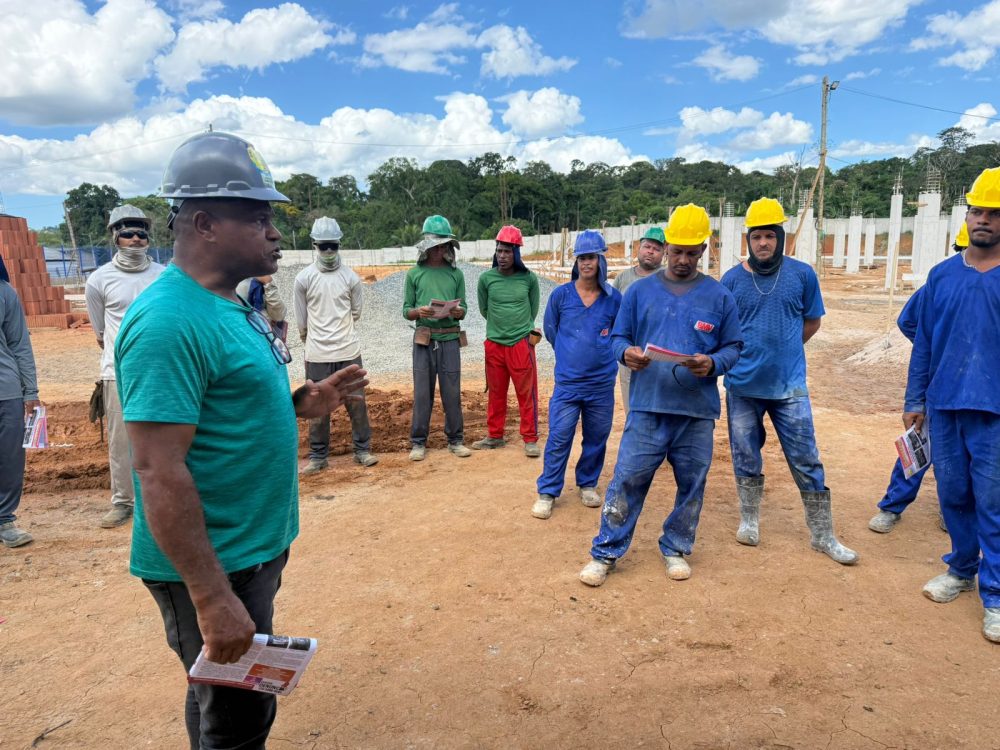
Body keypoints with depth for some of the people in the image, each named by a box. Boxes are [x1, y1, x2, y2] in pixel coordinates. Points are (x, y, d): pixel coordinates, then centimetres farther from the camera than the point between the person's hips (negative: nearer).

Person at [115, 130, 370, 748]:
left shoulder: (233, 303, 7)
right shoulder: (171, 321, -23)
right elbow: (159, 472, -26)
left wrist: (303, 403, 2)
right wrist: (212, 599, -25)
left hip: (256, 548, 9)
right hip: (215, 569, -9)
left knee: (223, 699, 26)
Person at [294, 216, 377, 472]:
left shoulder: (350, 277, 1)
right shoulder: (304, 278, -2)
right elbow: (302, 319, 5)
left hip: (349, 351, 1)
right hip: (317, 354, -1)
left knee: (357, 402, 6)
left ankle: (362, 450, 19)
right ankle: (318, 456, 17)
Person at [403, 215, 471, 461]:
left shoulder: (455, 274, 7)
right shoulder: (415, 274, 4)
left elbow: (463, 309, 6)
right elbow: (406, 311, 4)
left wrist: (458, 311, -17)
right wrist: (419, 312, -17)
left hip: (450, 339, 1)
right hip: (424, 340, -1)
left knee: (452, 392, 5)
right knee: (422, 392, 4)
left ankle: (456, 439, 17)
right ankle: (418, 442, 14)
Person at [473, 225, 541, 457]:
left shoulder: (529, 279, -3)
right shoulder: (486, 278, -2)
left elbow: (533, 309, 10)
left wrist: (524, 330, 8)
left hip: (521, 343, -2)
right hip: (494, 344, 2)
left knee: (527, 393, 2)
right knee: (495, 393, 13)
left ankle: (530, 439, 12)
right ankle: (495, 436, 26)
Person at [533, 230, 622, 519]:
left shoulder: (614, 298, 0)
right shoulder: (560, 295, -1)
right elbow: (551, 332, 12)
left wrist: (601, 354, 9)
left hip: (602, 384, 1)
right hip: (567, 382, -1)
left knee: (596, 438, 12)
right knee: (558, 438, -1)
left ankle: (588, 484, 32)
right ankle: (547, 493, 10)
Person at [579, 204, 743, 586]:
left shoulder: (720, 296, 6)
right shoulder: (640, 290, 7)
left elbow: (733, 347, 8)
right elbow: (618, 337, 9)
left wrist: (712, 364, -13)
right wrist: (626, 352, -14)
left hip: (698, 411, 1)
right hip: (647, 407, -1)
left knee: (691, 484, 11)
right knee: (627, 480, 0)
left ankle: (676, 549, 31)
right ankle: (605, 553, 12)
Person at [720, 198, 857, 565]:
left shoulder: (802, 274, -1)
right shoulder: (732, 279, -2)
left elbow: (812, 322, 10)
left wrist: (781, 350, 5)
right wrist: (743, 355, -3)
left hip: (789, 385, 0)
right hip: (742, 385, 1)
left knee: (806, 462, 5)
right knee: (746, 458, 12)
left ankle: (823, 535, 17)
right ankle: (749, 520, 30)